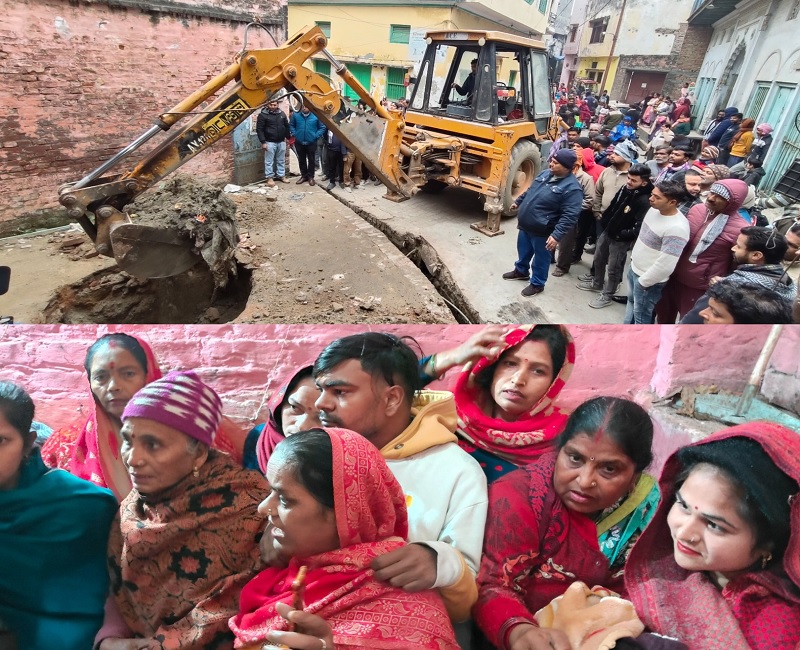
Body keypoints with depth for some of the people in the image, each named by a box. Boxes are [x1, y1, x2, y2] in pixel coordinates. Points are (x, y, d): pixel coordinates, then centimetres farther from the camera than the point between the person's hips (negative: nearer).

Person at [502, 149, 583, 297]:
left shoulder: (572, 188, -22)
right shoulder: (546, 174, 3)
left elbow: (569, 216, -24)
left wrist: (556, 235, -30)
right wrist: (518, 201, 28)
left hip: (542, 232, -7)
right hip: (525, 225, 7)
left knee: (540, 259, 11)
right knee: (523, 251, 25)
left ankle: (537, 284, 29)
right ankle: (521, 271, 49)